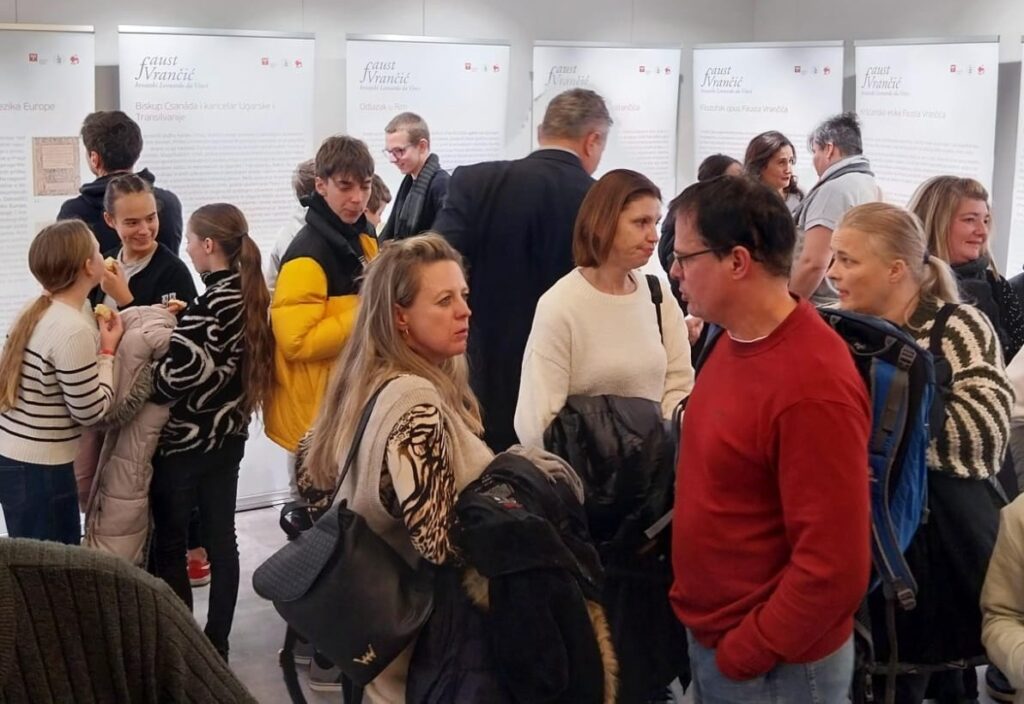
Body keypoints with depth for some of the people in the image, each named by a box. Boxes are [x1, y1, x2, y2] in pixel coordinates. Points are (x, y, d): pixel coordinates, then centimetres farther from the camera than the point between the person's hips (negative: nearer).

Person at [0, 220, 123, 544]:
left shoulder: (38, 312, 5)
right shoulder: (73, 330, -22)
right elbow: (91, 412, -15)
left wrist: (99, 342, 5)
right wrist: (108, 352, -6)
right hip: (38, 470, -9)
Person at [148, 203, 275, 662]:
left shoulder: (209, 305, -21)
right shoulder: (250, 295, 3)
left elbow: (176, 376, -27)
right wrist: (178, 324, 5)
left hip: (184, 441, -8)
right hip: (227, 436, 8)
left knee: (169, 544, 6)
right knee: (220, 539, 13)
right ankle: (216, 645, 22)